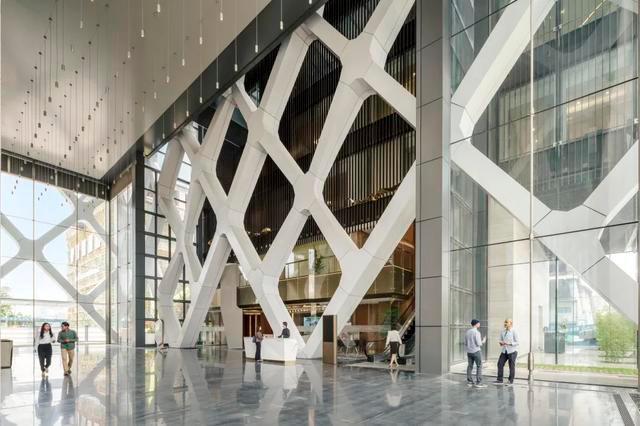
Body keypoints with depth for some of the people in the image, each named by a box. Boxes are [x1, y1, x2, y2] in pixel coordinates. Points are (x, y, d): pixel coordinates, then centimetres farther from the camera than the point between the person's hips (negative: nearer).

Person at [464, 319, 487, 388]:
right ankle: (478, 382, -4)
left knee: (470, 366, 11)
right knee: (479, 366, -1)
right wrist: (483, 341, 2)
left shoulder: (467, 332, 7)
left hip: (469, 352, 7)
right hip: (476, 351, -7)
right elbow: (479, 343, -16)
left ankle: (469, 381, 14)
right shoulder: (476, 332, -15)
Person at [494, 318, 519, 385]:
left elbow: (517, 342, -7)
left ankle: (511, 381, 13)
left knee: (511, 366, 2)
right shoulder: (502, 332, 9)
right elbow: (500, 340, 14)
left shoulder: (514, 332, -7)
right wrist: (501, 342, -9)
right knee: (500, 364, -2)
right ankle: (499, 380, 7)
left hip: (512, 351, -5)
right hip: (504, 351, 5)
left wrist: (509, 343, -21)